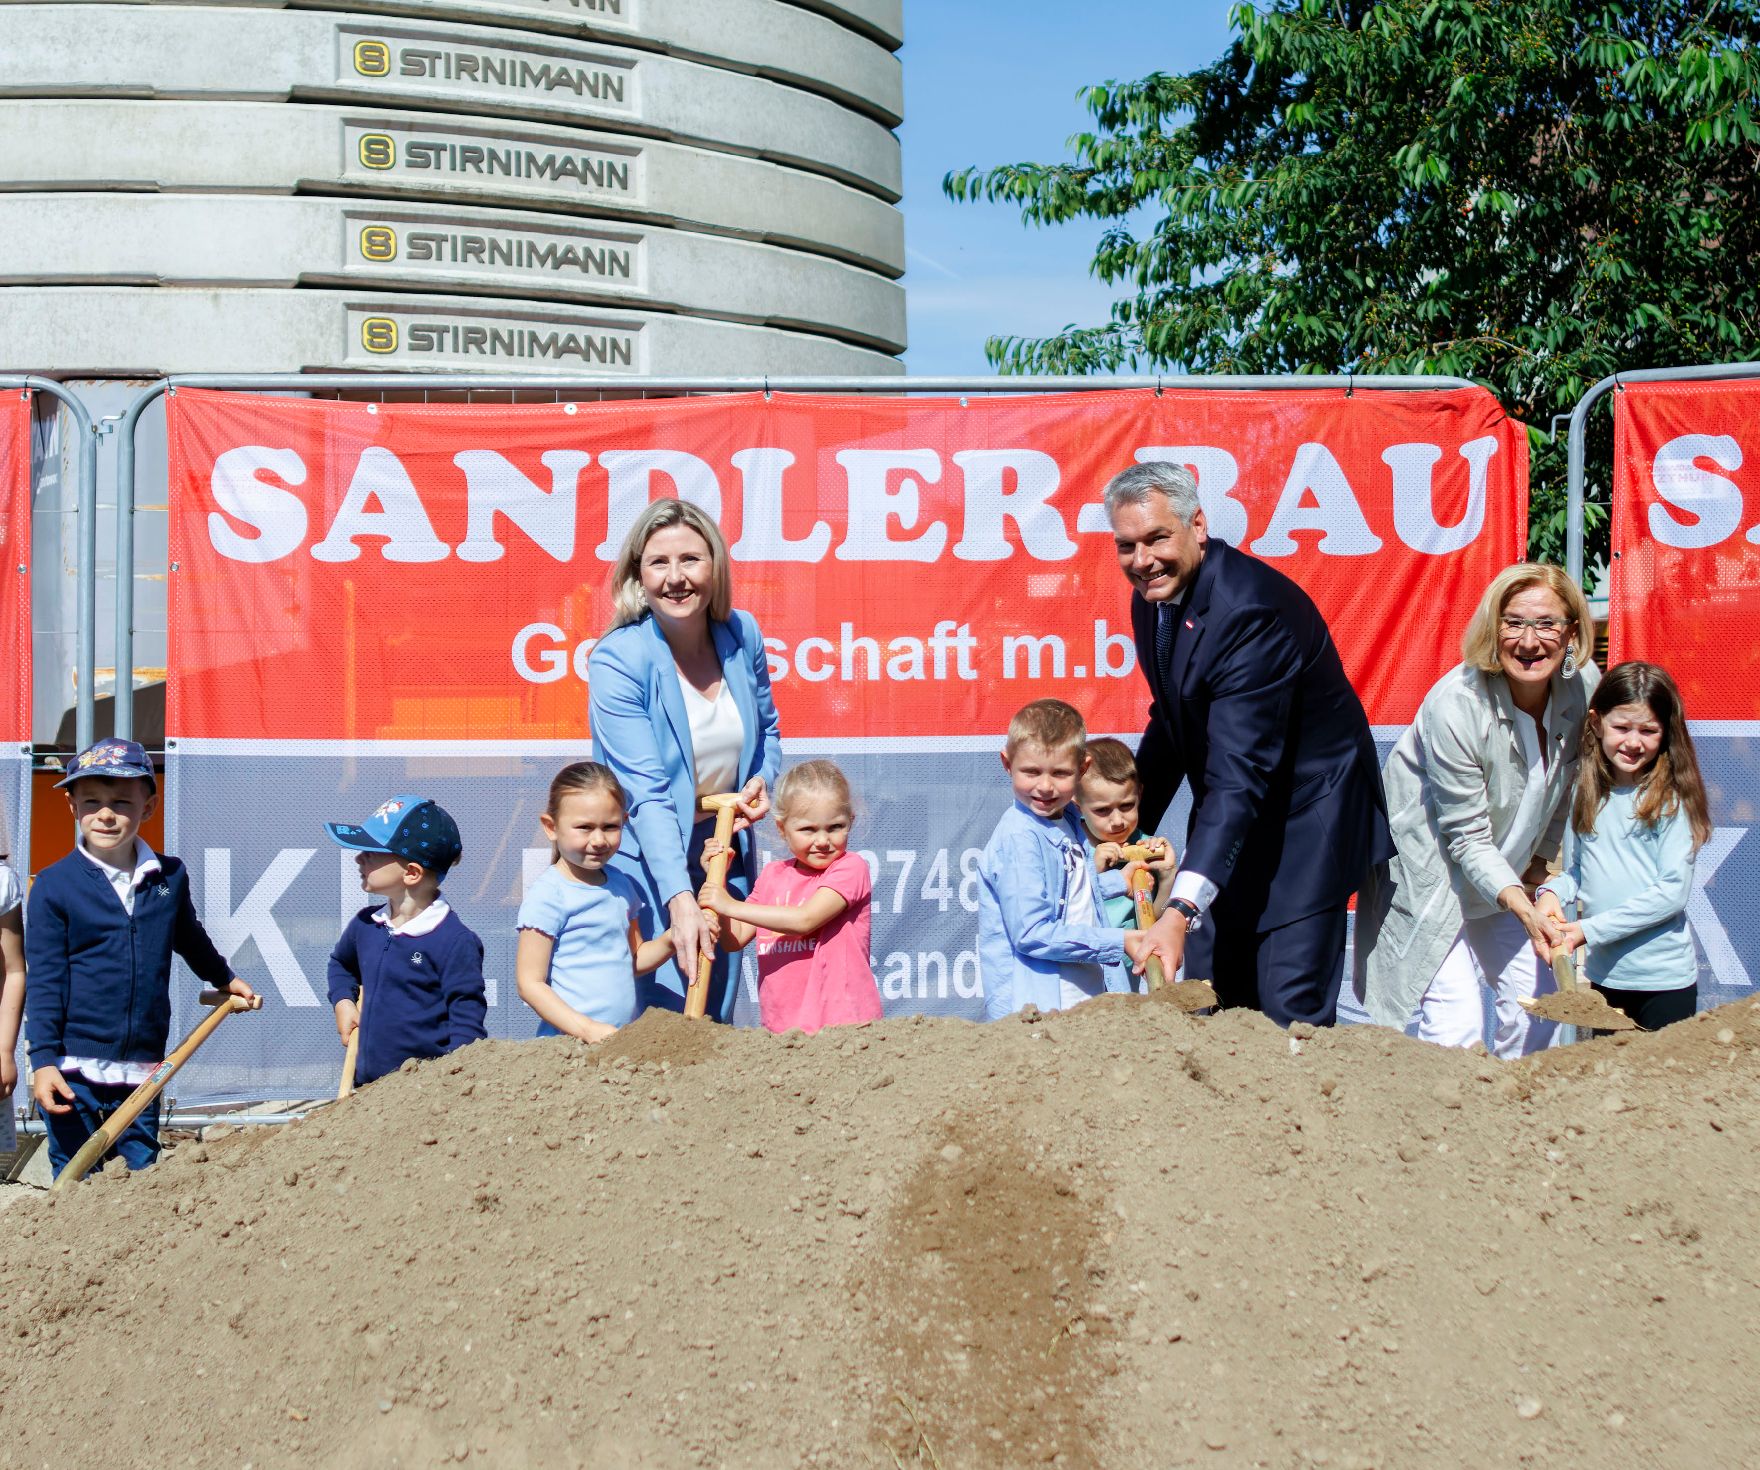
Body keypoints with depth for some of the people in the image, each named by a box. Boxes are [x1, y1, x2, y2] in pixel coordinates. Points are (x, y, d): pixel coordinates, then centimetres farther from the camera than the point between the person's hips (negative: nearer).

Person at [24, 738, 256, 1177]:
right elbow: (43, 981, -6)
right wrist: (43, 1060, -12)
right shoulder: (53, 885, -6)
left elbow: (190, 940, 26)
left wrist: (225, 979, 40)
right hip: (73, 1070, -3)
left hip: (142, 1071, 3)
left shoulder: (170, 877, 5)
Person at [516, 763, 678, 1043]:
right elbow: (530, 983, -8)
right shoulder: (548, 896, -7)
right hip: (567, 1040, -6)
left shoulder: (621, 885, 13)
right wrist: (587, 1030, -16)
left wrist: (670, 940, 4)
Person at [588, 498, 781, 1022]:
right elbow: (646, 792, -26)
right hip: (649, 860, -5)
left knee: (717, 1016, 11)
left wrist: (762, 781, -6)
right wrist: (679, 899, -34)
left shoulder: (742, 634, -4)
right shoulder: (616, 660, -19)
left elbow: (766, 728, 16)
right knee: (667, 1012, -9)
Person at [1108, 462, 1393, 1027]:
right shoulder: (1151, 600, -1)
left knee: (1291, 1014, -12)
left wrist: (1181, 911, -42)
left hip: (1303, 822, -8)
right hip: (1230, 820, 8)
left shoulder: (1252, 609, -28)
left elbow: (1239, 778, -35)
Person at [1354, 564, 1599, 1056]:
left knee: (1537, 1005, 7)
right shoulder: (1455, 707, -31)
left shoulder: (1583, 685, -12)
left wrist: (1539, 863, 9)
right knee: (1456, 1023, -14)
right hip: (1429, 865, -6)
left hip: (1507, 869, 7)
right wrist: (1522, 908, -35)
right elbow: (1468, 837, -25)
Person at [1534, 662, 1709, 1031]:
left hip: (1665, 980, -5)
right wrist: (1551, 892, -9)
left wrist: (1591, 929, -17)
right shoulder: (1586, 795, 5)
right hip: (1603, 976, 5)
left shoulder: (1672, 800, -11)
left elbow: (1674, 890, -14)